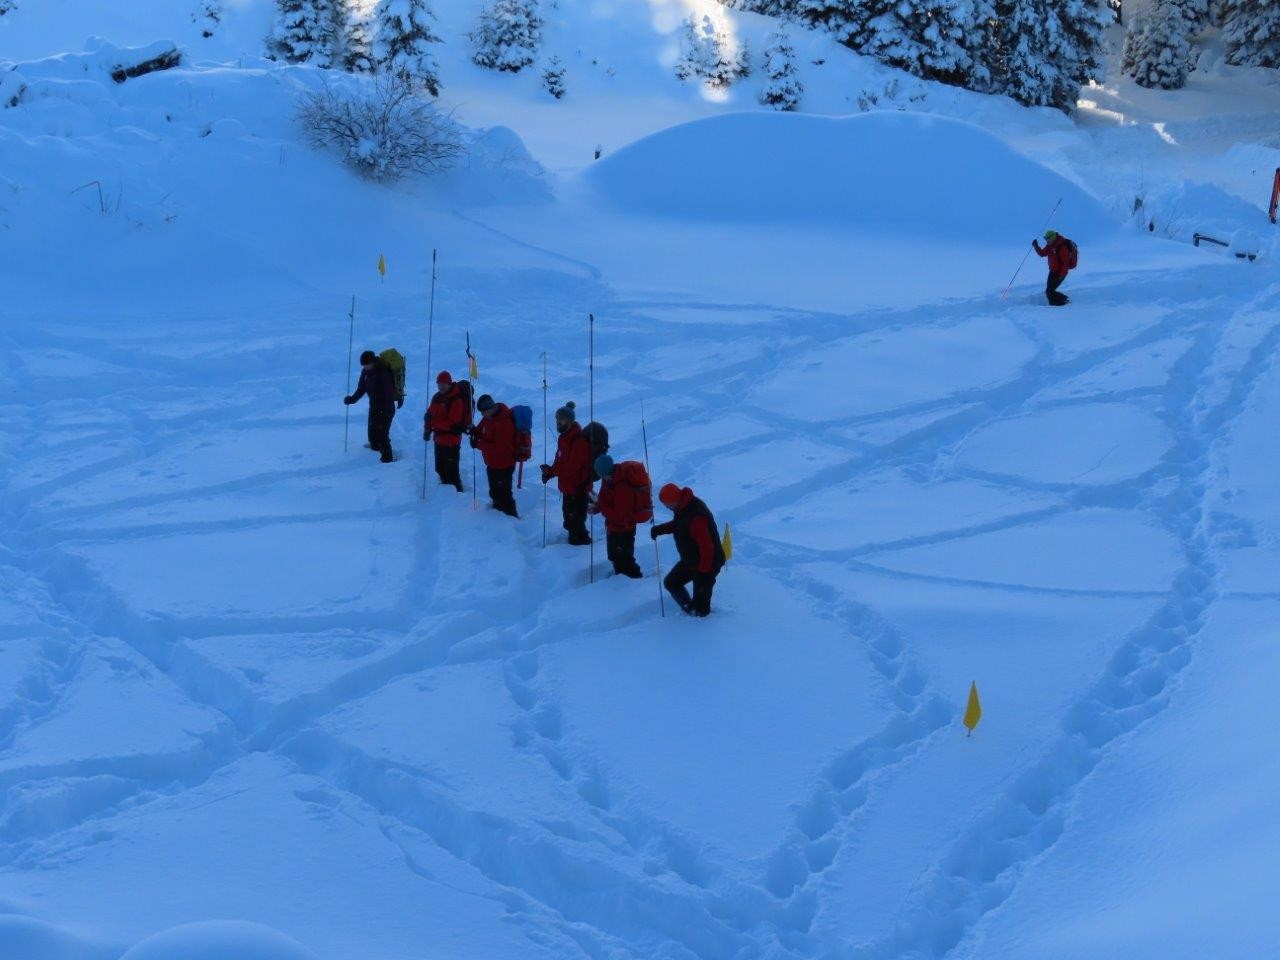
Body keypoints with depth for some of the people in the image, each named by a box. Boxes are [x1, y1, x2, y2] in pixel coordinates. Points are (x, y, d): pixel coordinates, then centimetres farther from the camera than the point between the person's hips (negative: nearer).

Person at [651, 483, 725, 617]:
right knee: (671, 582, 19)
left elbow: (706, 547, -31)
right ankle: (689, 608, 29)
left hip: (707, 564, -10)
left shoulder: (695, 518, -34)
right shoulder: (683, 507, -3)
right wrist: (660, 529, 2)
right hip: (690, 560, 10)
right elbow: (677, 524, 19)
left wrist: (703, 572, -26)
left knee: (700, 604, 1)